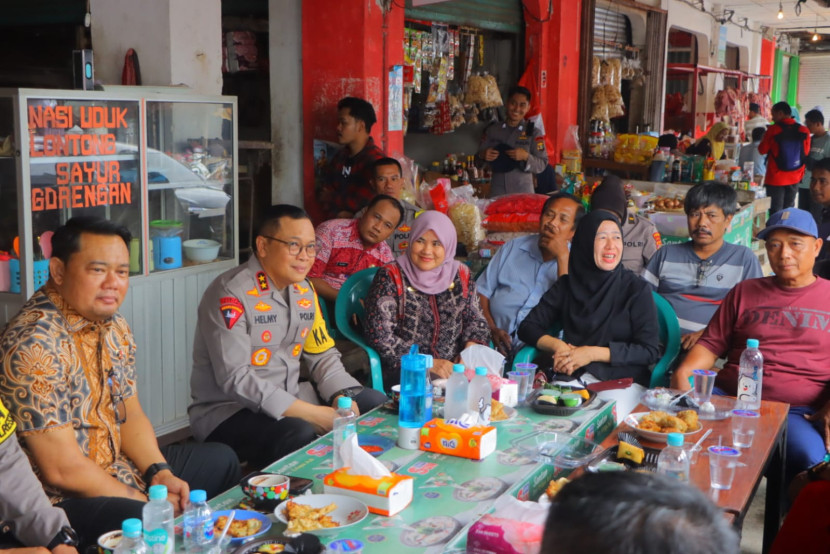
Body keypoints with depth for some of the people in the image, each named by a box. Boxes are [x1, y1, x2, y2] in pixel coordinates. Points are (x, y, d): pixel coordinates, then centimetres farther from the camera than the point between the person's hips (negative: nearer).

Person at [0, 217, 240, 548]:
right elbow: (61, 469, -25)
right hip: (63, 500, -9)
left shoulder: (113, 326, 4)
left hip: (117, 468, 10)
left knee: (222, 461, 21)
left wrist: (159, 472, -6)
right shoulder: (34, 344, -25)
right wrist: (144, 501, -14)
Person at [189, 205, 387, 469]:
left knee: (375, 403, 3)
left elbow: (323, 355, 14)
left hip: (290, 398, 8)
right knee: (301, 436, -36)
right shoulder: (231, 294, -18)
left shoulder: (304, 290, 8)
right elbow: (235, 379, -25)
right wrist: (313, 414, -26)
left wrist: (342, 397, -8)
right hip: (227, 409, -8)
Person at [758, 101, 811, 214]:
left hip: (775, 178, -3)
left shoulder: (773, 129, -13)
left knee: (776, 212, 3)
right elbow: (806, 152, 6)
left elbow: (762, 150, -4)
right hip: (794, 178, 3)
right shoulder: (804, 131, -5)